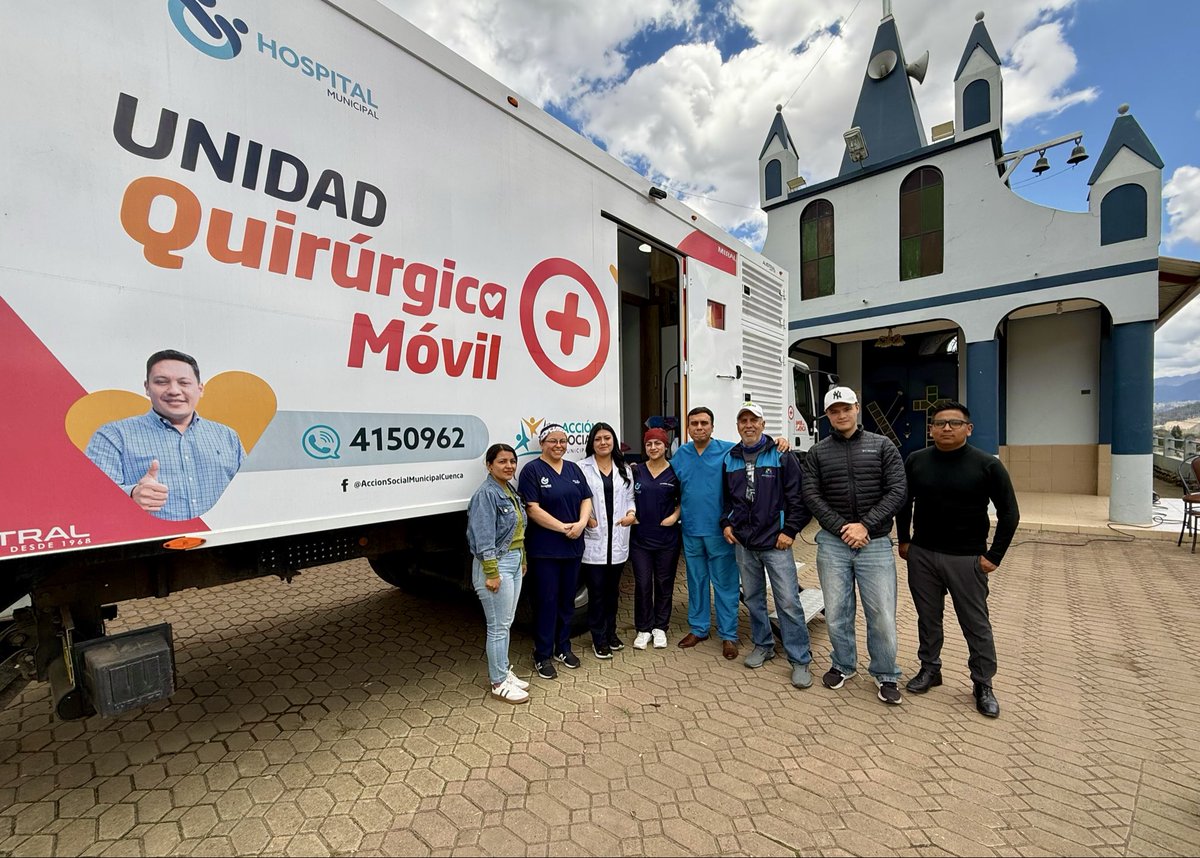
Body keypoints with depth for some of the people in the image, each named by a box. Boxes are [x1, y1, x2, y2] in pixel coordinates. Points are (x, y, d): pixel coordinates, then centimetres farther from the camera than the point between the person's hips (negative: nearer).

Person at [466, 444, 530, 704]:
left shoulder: (510, 490, 11)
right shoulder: (486, 494, -17)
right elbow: (483, 538, -21)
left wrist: (522, 559, 20)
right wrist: (491, 573, -22)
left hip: (514, 561, 9)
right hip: (496, 564, -9)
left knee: (506, 623, 18)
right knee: (498, 627, 1)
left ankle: (504, 671, 32)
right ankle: (499, 683, 16)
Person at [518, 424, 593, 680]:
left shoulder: (573, 469, 11)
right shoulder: (532, 470, -8)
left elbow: (586, 499, 9)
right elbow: (532, 508, -15)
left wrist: (581, 523, -10)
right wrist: (563, 527, -17)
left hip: (573, 546, 6)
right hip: (544, 548, -5)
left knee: (567, 599, 15)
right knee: (546, 601, 2)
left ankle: (563, 647, 32)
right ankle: (543, 656, 17)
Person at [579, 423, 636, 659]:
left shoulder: (624, 469, 11)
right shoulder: (582, 468, -6)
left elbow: (630, 497, 13)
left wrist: (631, 512, -6)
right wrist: (586, 519, -20)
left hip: (618, 539, 5)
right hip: (593, 540, -4)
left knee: (612, 589, 17)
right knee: (597, 590, 3)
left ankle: (611, 632, 34)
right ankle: (599, 639, 19)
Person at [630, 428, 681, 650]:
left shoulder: (675, 472, -1)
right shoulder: (635, 471, 2)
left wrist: (675, 516, -7)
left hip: (667, 538, 0)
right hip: (640, 537, 1)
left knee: (664, 584, 10)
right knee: (642, 584, 5)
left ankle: (660, 628, 27)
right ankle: (644, 629, 21)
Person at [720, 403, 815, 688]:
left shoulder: (781, 456, -4)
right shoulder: (730, 459, 8)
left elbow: (798, 496, -5)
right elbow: (726, 497, 17)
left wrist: (790, 530, -10)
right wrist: (726, 523, 5)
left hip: (776, 543, -4)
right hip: (743, 544, 5)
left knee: (788, 602, -2)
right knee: (753, 598, 16)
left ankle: (800, 661, 13)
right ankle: (763, 646, 34)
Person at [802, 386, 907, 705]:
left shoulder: (882, 445, 3)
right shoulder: (818, 452, 5)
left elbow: (896, 491, -4)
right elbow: (812, 495, -1)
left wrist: (865, 526, -13)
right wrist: (842, 528, -11)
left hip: (875, 543, -1)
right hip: (832, 543, 1)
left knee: (882, 615, 3)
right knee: (836, 613, 10)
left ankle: (886, 675, 26)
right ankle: (843, 666, 31)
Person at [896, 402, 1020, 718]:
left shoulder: (987, 465, -7)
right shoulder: (916, 461, 0)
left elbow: (1009, 513, -3)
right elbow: (904, 503, 12)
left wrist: (994, 555, -6)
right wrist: (903, 540, 9)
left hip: (967, 558, -2)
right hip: (922, 555, 3)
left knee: (976, 624, 8)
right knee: (928, 617, 15)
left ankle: (983, 685, 25)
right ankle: (929, 669, 32)